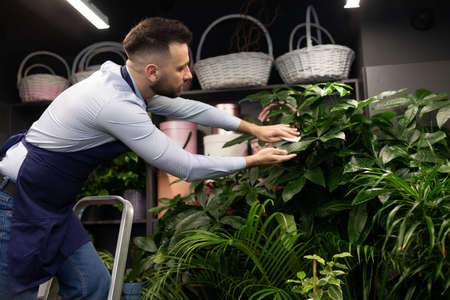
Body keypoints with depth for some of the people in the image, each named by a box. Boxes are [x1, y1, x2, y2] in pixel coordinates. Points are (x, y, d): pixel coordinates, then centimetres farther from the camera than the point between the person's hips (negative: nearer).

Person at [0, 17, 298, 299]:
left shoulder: (124, 81, -2)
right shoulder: (117, 104, -30)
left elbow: (187, 108, 10)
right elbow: (187, 168, -23)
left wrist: (254, 128, 10)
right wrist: (252, 161, -9)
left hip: (53, 205, 9)